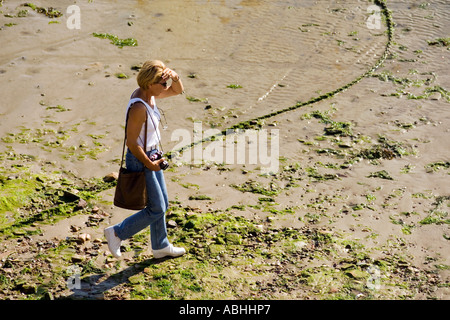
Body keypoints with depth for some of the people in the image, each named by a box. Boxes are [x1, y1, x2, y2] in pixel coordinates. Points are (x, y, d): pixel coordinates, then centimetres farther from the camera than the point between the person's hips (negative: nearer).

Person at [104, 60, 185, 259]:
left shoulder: (148, 94, -2)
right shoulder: (139, 107, -29)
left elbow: (177, 91, 10)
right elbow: (131, 142, -26)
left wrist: (175, 77, -12)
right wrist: (149, 164, -16)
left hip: (151, 154, 9)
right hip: (140, 161, -9)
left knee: (162, 204, 19)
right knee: (156, 210, 2)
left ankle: (160, 246, 36)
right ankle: (117, 233, 16)